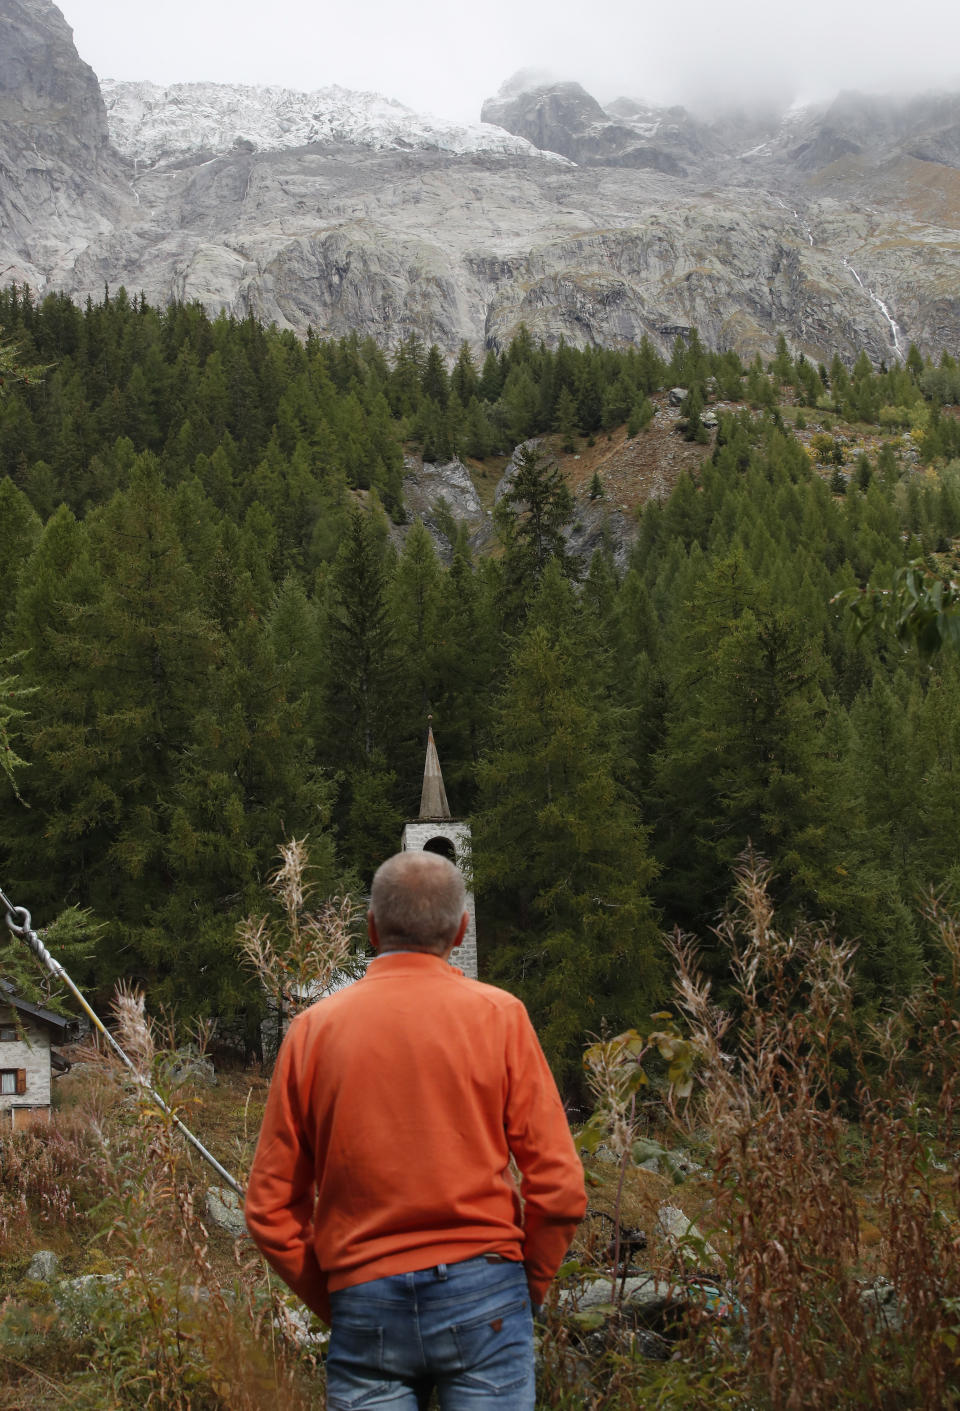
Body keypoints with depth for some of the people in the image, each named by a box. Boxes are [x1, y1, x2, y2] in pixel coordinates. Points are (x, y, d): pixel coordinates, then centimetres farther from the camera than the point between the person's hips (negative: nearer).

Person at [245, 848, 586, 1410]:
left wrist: (333, 1302, 13)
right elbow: (559, 1188, -5)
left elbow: (270, 1207, 5)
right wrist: (528, 1289, 9)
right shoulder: (498, 1015, 0)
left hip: (364, 1304, 2)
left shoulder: (314, 1029, 5)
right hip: (481, 1295, -1)